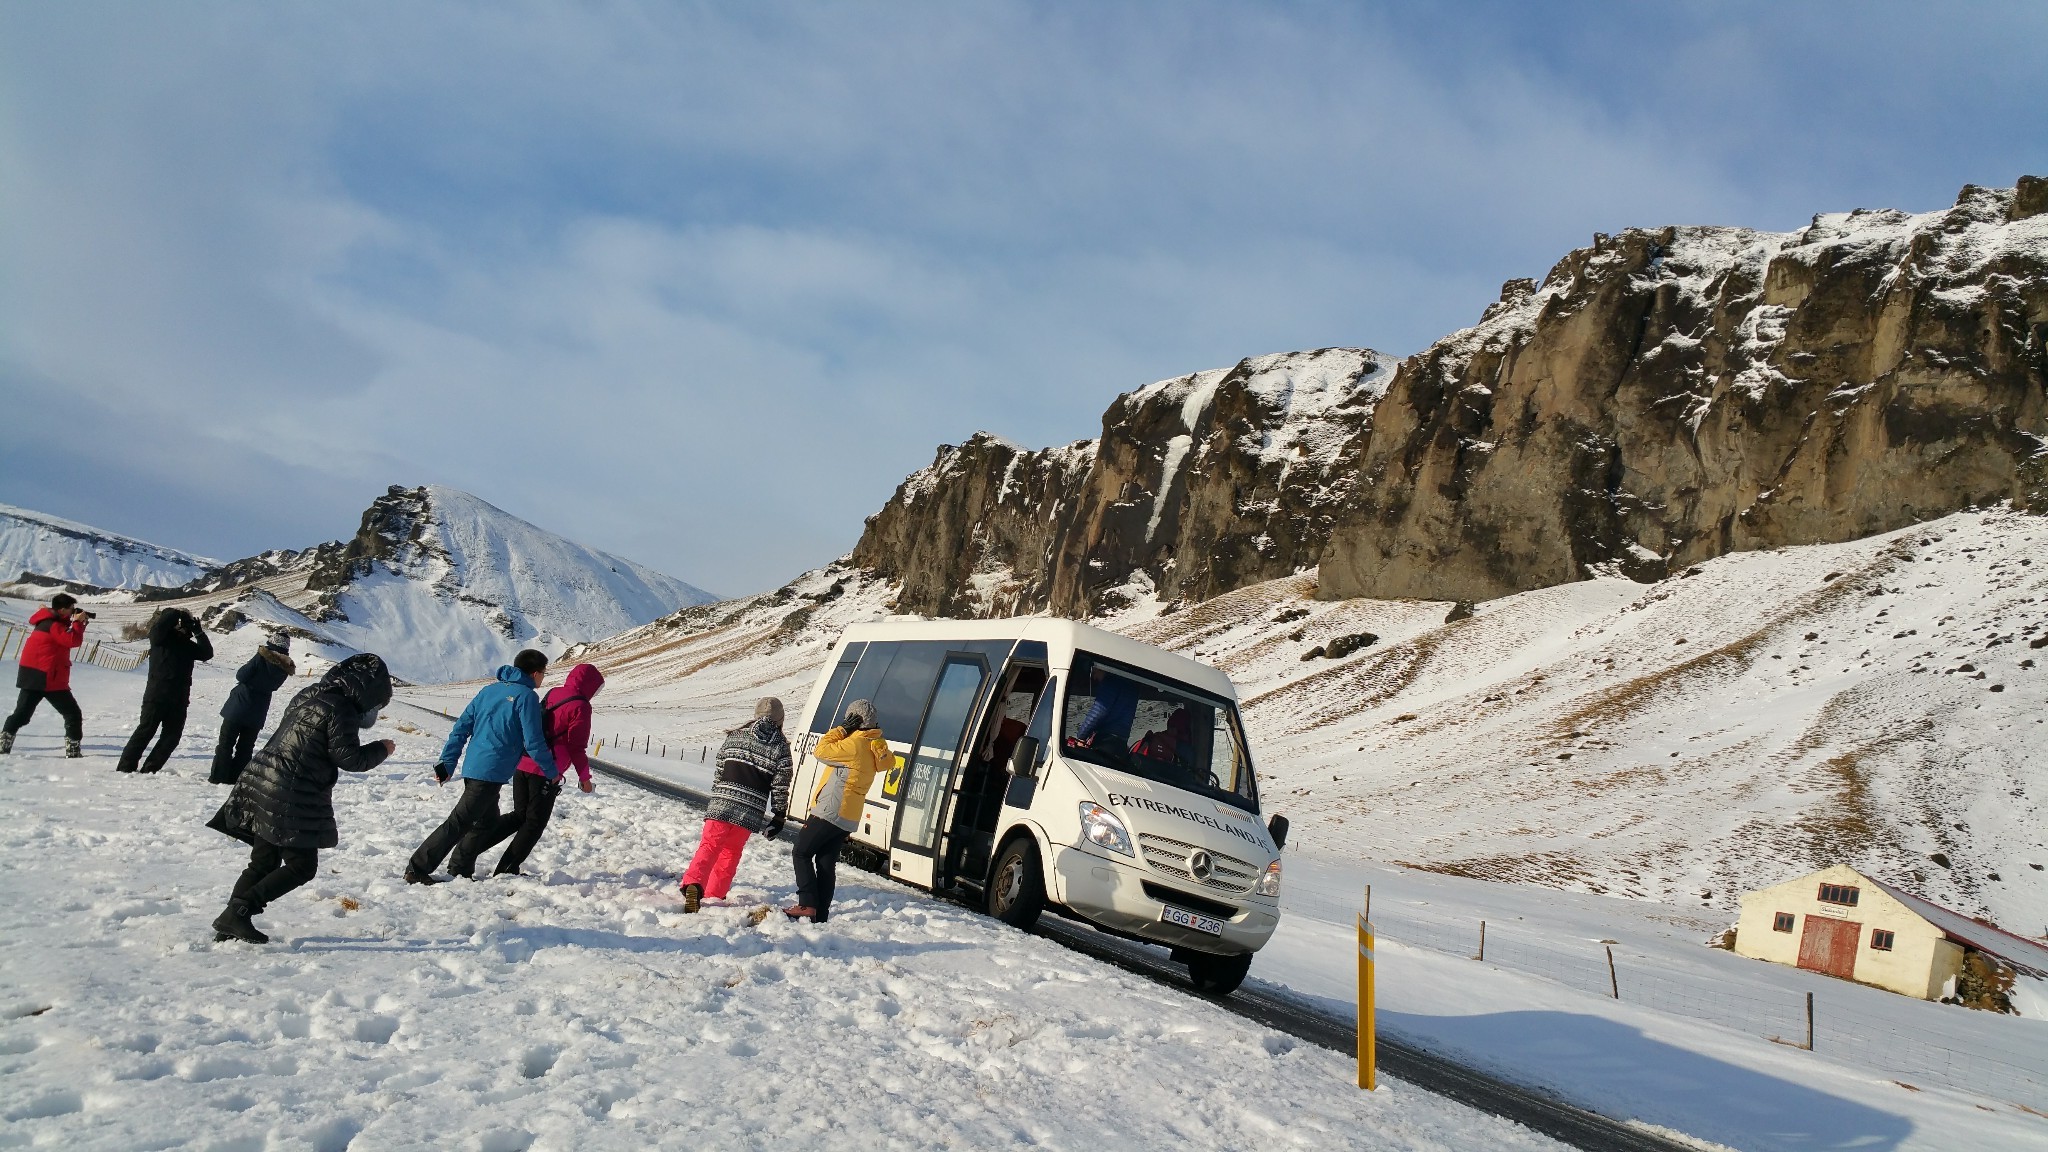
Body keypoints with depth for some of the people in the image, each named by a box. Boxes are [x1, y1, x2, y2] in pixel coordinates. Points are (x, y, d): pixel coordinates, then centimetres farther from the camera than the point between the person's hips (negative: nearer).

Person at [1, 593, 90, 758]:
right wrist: (78, 622, -9)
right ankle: (73, 751, -5)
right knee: (72, 713, -1)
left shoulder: (49, 621, 15)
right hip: (48, 677, -9)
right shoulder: (53, 624, -14)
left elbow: (66, 636, 20)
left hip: (32, 674, 9)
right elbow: (73, 640, -21)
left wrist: (78, 623, 6)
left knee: (21, 713, 12)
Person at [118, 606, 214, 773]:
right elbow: (161, 624, -21)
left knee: (172, 735, 4)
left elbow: (207, 653, 7)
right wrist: (178, 613, -9)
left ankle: (150, 768, 11)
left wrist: (198, 632, 2)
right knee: (145, 730, -5)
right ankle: (126, 766, 1)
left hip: (179, 699, 6)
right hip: (156, 695, -6)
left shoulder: (188, 645, 15)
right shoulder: (161, 637, 0)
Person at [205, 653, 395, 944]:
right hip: (292, 798, -9)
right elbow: (348, 758, -13)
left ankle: (230, 924, 12)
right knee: (302, 865, -1)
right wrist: (381, 750, 1)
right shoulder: (341, 709, -12)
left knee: (264, 862, 15)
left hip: (262, 784, 9)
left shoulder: (307, 696, 15)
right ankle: (238, 911, -9)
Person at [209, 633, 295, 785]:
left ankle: (219, 777, 6)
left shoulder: (261, 658, -18)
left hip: (238, 708, -4)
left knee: (226, 744, 6)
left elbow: (241, 676, -13)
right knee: (245, 748, 12)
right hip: (257, 714, 4)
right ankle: (234, 777, 12)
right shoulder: (285, 668, -4)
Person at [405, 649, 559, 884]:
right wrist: (552, 772, 1)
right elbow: (533, 741, -11)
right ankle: (417, 869, -5)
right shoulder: (526, 696, -7)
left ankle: (460, 869, 23)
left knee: (489, 821, 21)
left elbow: (461, 727, 13)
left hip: (473, 767, 8)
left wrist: (448, 763, 15)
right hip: (492, 772, -8)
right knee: (459, 823, -5)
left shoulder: (489, 690, 16)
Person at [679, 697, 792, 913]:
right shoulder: (781, 749, 1)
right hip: (751, 812, 0)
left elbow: (719, 771, 13)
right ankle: (714, 894, 17)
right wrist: (778, 818, 8)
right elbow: (780, 789, -1)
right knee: (731, 852, 17)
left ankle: (692, 885, -24)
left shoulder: (736, 736, 7)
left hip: (722, 803, 0)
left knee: (709, 847, -2)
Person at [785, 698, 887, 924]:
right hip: (848, 818, 8)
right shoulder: (876, 747, 9)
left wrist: (842, 729, -6)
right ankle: (821, 913, 9)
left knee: (801, 853, 1)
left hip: (829, 812, -8)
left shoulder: (855, 744, -17)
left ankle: (807, 905, -9)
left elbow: (822, 751, -13)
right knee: (827, 863, 11)